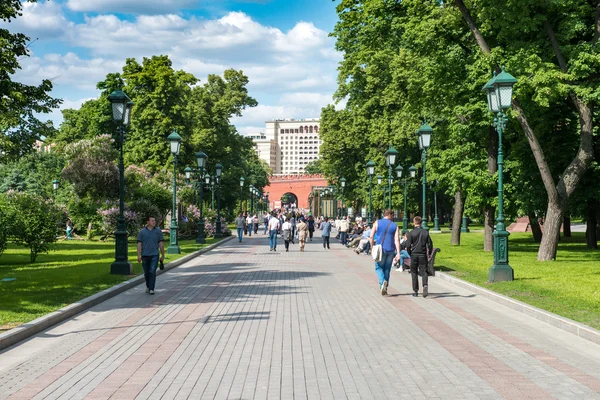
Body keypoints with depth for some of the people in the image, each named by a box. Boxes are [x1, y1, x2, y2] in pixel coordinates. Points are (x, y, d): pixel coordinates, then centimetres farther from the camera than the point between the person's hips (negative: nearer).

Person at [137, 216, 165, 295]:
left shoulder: (158, 231, 3)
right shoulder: (142, 232, 3)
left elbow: (161, 244, 5)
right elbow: (139, 244, 0)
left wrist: (163, 255, 5)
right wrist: (139, 255, -8)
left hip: (154, 255, -1)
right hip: (145, 255, 1)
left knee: (152, 272, -12)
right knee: (146, 273, 11)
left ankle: (151, 289, -11)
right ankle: (148, 286, 33)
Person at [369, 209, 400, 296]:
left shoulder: (377, 223, 2)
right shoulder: (394, 225, 4)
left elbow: (371, 237, -3)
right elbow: (397, 240, -5)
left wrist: (372, 247, 8)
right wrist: (398, 253, -9)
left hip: (380, 249, -1)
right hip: (390, 250, 1)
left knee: (379, 267, 7)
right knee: (387, 269, 11)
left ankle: (383, 281, -21)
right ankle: (384, 288, 14)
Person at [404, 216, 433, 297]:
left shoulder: (411, 233, -6)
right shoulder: (425, 232, 1)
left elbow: (408, 245, -9)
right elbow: (430, 245, 2)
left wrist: (410, 254, 7)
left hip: (414, 255, -1)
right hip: (423, 255, 1)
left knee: (414, 273, 9)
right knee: (424, 272, 3)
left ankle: (415, 291, 11)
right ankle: (425, 285, -24)